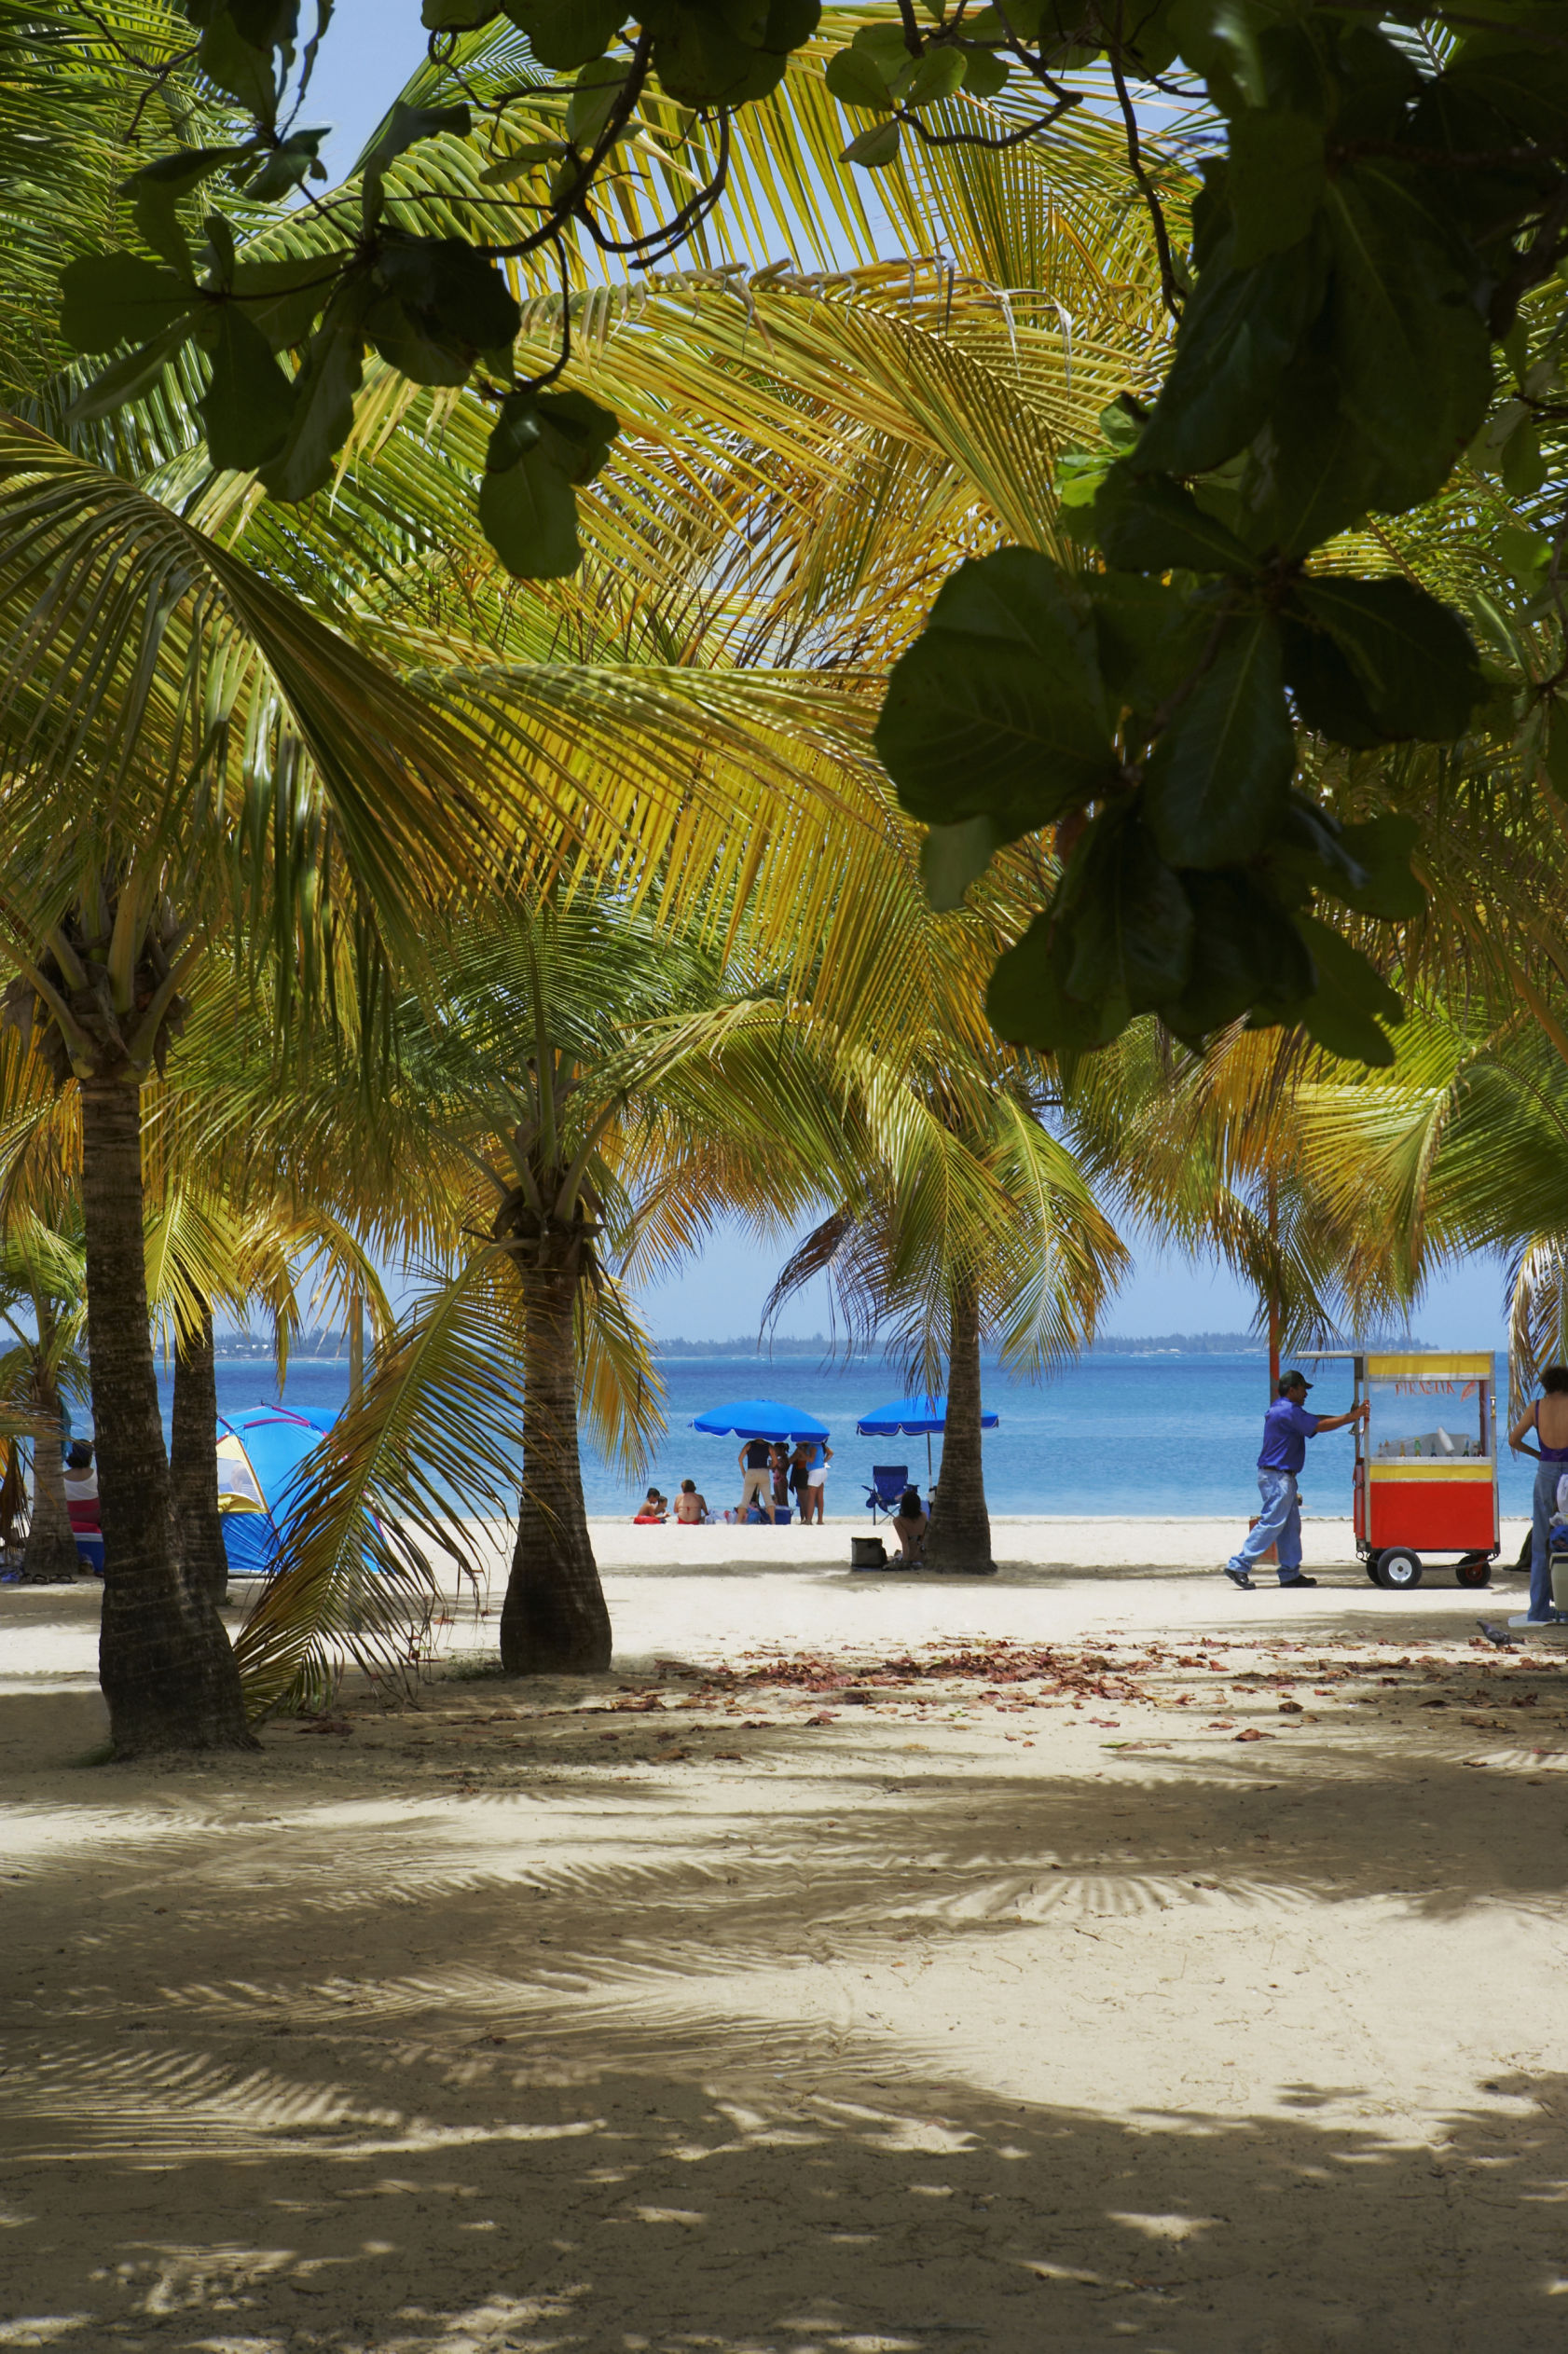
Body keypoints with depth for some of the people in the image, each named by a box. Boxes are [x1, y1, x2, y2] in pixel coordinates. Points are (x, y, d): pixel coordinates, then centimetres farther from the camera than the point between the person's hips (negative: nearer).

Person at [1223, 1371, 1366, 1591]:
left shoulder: (1281, 1409, 19)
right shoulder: (1288, 1411, -15)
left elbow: (1315, 1419, 19)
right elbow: (1318, 1426, -19)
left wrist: (1350, 1416, 12)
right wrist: (1350, 1418, -14)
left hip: (1281, 1477, 11)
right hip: (1277, 1476, -11)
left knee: (1291, 1526, 12)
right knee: (1271, 1523, -11)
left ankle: (1290, 1573, 13)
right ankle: (1238, 1566, -12)